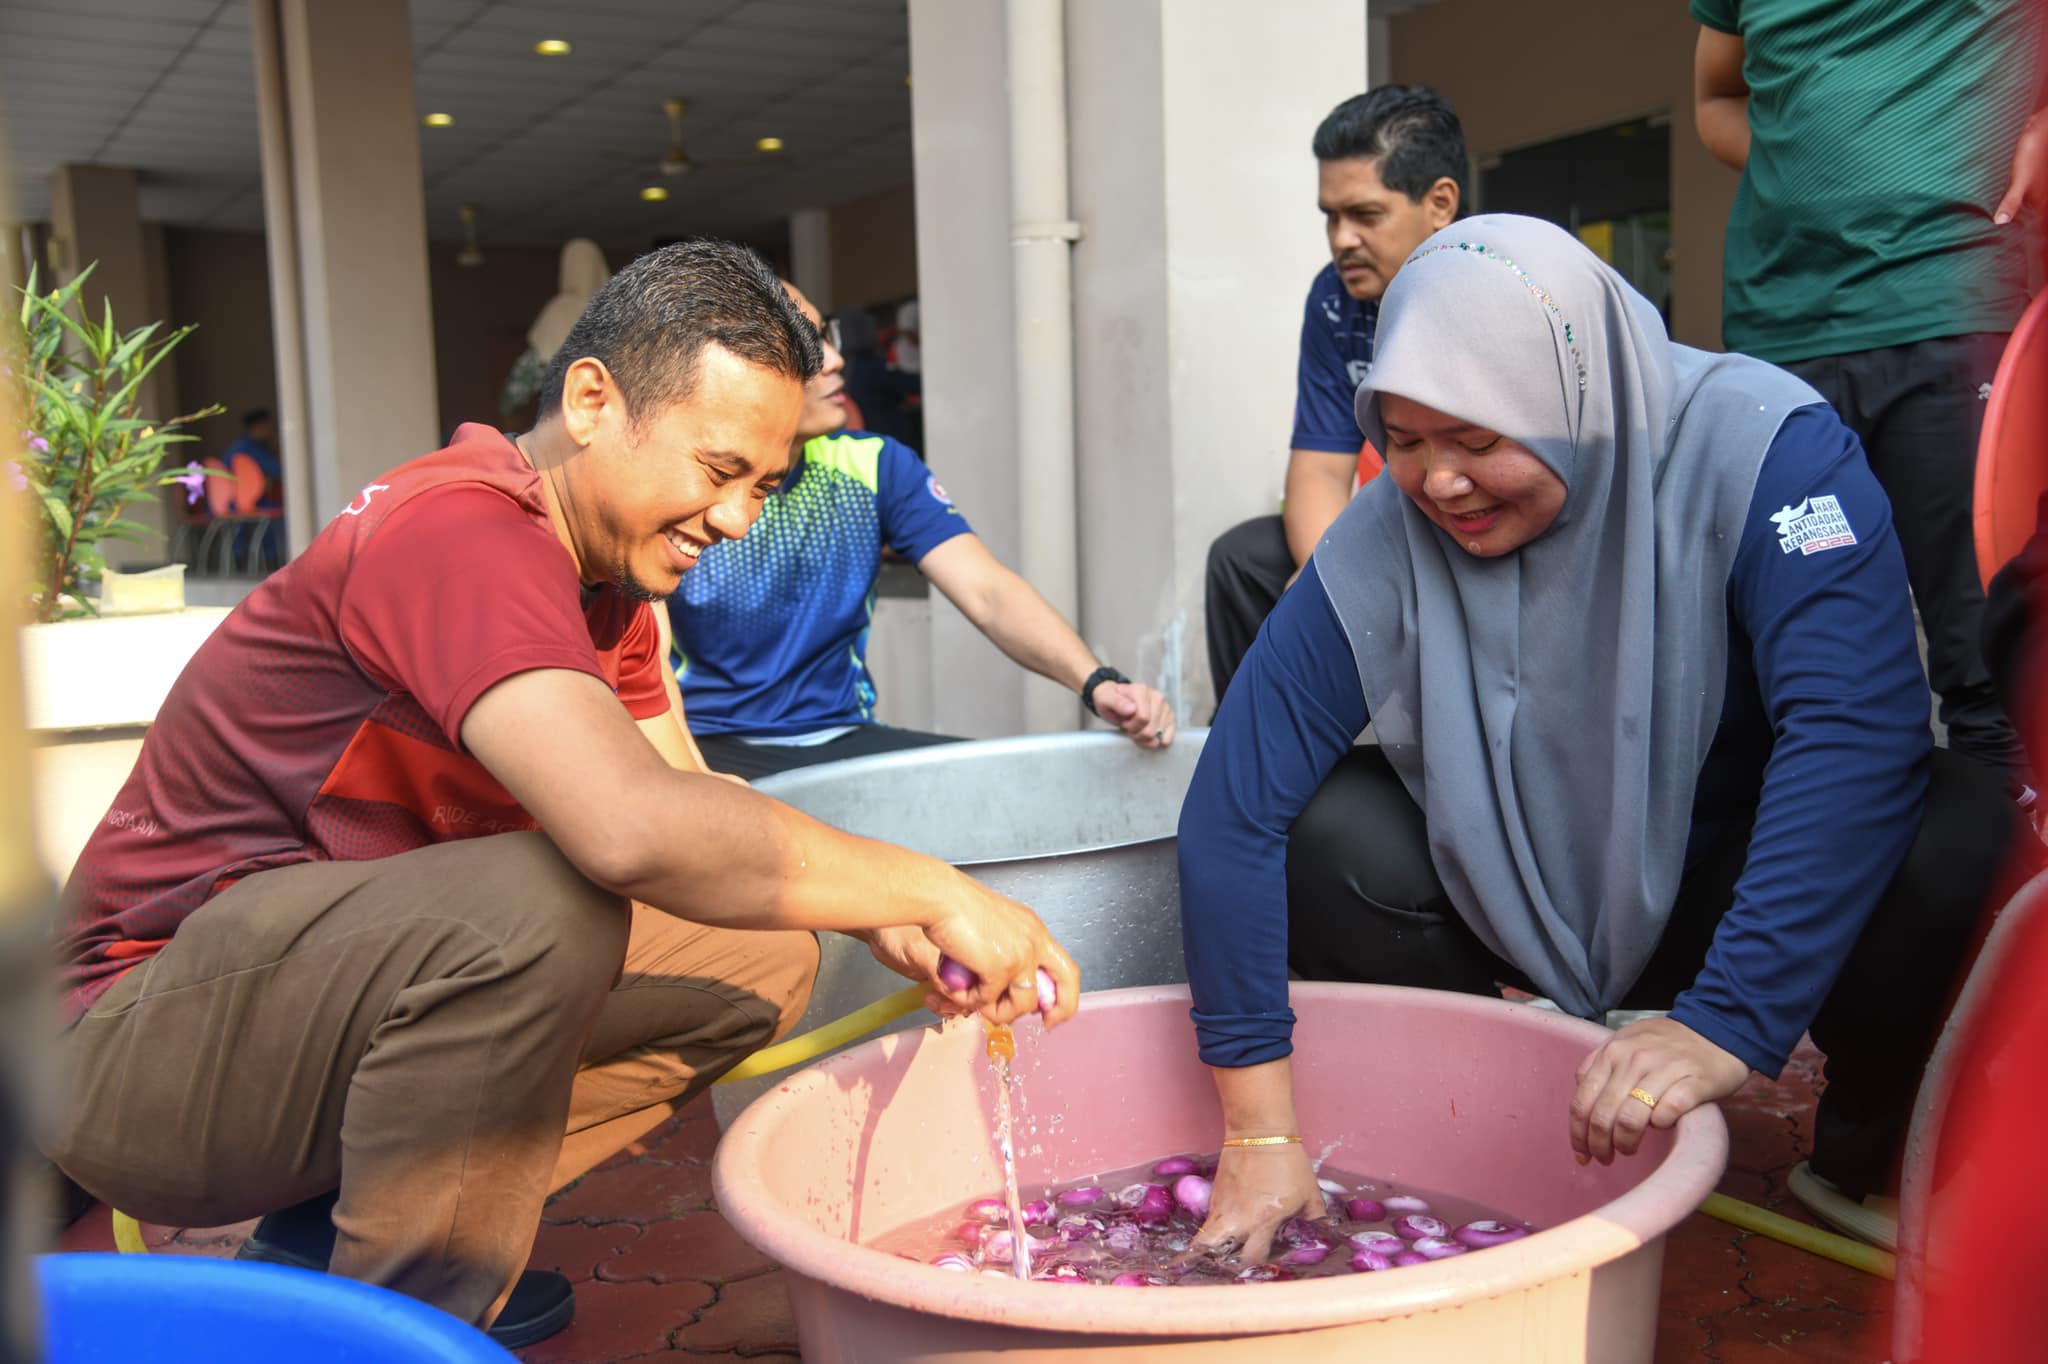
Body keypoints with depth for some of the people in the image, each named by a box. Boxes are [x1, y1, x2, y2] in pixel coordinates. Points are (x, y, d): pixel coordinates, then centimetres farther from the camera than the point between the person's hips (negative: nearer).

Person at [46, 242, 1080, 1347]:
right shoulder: (463, 531, -25)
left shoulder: (607, 571, 7)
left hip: (347, 984, 9)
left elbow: (692, 800, 6)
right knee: (535, 901, -35)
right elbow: (636, 829, -40)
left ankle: (333, 1232, 5)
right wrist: (930, 887, -29)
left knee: (760, 953, 1)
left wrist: (875, 909, -11)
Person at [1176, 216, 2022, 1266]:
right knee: (1321, 834, -24)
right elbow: (1234, 807, -23)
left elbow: (1858, 726, -35)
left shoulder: (1762, 451, -24)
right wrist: (1258, 1130, -26)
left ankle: (1870, 1137, 0)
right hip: (1526, 908, 2)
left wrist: (1727, 1021, -45)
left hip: (1739, 886, -1)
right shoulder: (1382, 548, -19)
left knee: (1964, 844, -31)